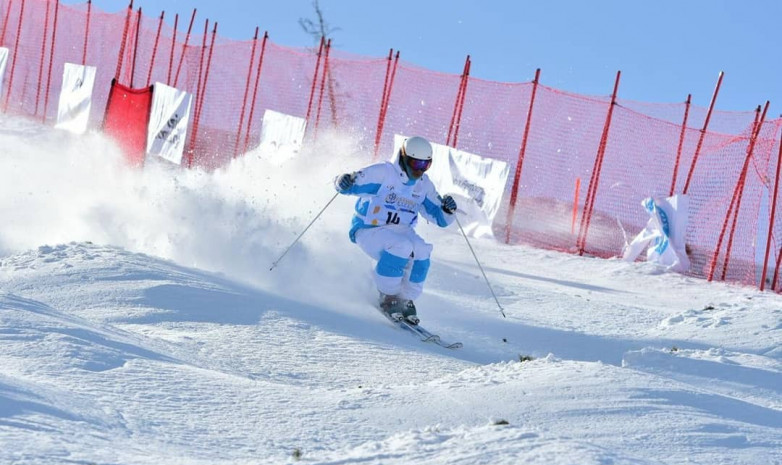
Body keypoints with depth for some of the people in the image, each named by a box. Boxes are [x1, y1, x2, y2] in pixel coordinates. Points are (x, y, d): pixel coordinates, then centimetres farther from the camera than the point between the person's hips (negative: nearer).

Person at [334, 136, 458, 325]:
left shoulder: (424, 185, 6)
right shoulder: (382, 173, -13)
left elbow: (440, 219, 10)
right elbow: (350, 184, -15)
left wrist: (448, 210, -12)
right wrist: (343, 182, -39)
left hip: (400, 232, 6)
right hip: (368, 230, -6)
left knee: (421, 251, -25)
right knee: (401, 247, -34)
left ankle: (406, 300, -7)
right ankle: (387, 297, -16)